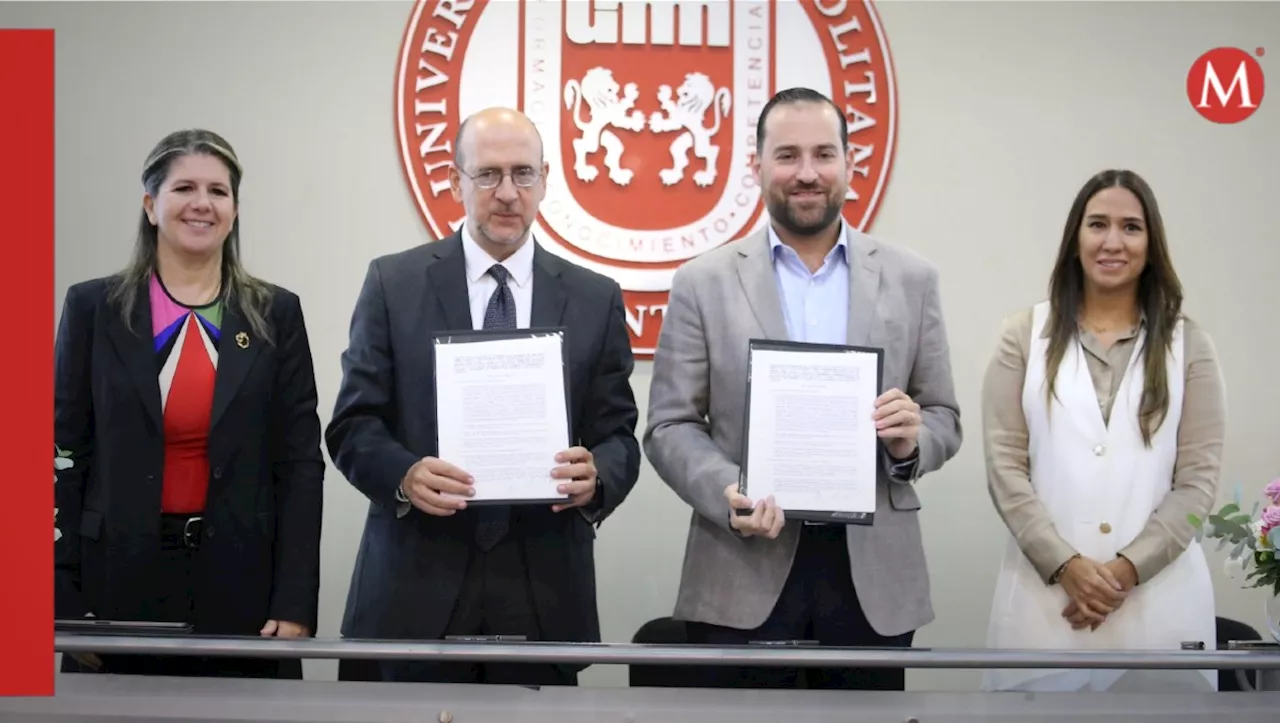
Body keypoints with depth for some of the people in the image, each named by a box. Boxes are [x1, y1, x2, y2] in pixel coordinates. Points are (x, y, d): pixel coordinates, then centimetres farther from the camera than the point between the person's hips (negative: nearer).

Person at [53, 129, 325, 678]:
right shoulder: (93, 307, 3)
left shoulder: (276, 314, 4)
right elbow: (66, 457, 2)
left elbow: (300, 464, 2)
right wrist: (66, 605, -5)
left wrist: (295, 606, -6)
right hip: (120, 585, 0)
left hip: (241, 588, 0)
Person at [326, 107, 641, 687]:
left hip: (545, 595, 1)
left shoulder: (595, 299, 8)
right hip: (417, 587, -1)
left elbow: (618, 437, 6)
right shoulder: (394, 283, 4)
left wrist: (596, 478, -17)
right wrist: (404, 475, -19)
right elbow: (353, 424, 2)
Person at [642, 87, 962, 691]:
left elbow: (944, 419, 11)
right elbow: (670, 426, 2)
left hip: (873, 576, 2)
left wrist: (911, 442, -11)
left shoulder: (911, 280, 8)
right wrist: (727, 492, -17)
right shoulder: (704, 284, 4)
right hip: (745, 576, -1)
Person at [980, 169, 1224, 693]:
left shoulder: (1188, 345, 7)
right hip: (1043, 589, 0)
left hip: (1158, 595, 0)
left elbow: (1199, 477, 2)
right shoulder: (1025, 334, 5)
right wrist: (1065, 564, -9)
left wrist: (1129, 568, -9)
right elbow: (1004, 464, 0)